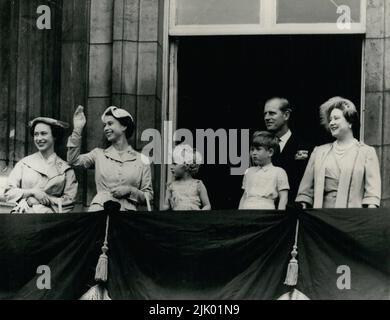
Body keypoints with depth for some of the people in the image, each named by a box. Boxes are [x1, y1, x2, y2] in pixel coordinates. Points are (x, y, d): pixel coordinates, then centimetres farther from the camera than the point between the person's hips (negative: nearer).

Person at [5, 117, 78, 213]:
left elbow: (69, 202, 7)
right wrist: (33, 192, -6)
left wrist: (46, 200, -6)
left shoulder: (65, 168, 12)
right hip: (22, 212, 1)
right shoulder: (24, 163, 15)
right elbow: (9, 193, 9)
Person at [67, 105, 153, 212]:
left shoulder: (142, 160, 12)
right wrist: (77, 129, 2)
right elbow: (73, 161, 2)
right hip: (99, 208, 0)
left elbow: (148, 197, 12)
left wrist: (130, 190, -6)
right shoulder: (99, 154, 18)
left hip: (127, 211, 0)